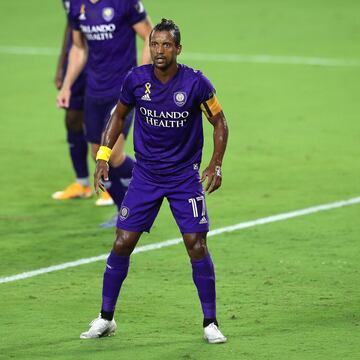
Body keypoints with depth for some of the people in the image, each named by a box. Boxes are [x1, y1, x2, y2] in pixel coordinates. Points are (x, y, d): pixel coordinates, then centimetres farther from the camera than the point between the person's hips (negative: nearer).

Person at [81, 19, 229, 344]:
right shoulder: (135, 80, -8)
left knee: (197, 246, -8)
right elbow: (119, 115, 10)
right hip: (145, 176, 2)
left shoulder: (196, 83, -14)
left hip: (185, 177, -2)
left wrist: (216, 165, -11)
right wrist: (103, 156, 1)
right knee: (122, 243, -2)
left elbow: (220, 122, -1)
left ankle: (210, 323, 5)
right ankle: (106, 318, 12)